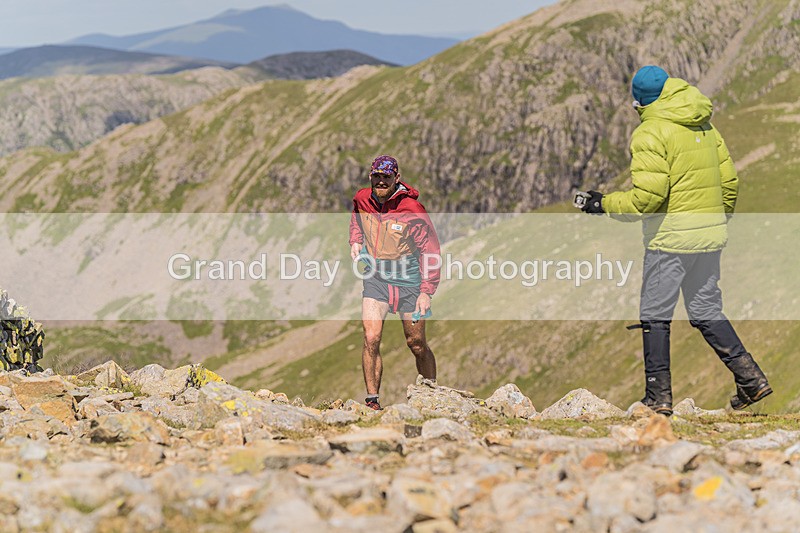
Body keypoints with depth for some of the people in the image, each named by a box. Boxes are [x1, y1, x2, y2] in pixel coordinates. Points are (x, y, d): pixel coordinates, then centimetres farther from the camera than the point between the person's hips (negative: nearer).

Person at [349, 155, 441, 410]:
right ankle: (372, 400, -7)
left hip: (408, 281, -3)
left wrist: (426, 292, -14)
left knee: (417, 344, 6)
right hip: (375, 277, 3)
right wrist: (356, 241, 5)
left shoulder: (411, 210, -18)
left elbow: (430, 251, -11)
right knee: (371, 339, -13)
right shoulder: (362, 200, -4)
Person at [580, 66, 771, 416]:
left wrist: (605, 204, -6)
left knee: (654, 315, 3)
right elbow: (729, 181, 13)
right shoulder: (705, 126, 11)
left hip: (671, 233, -7)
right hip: (711, 233, 7)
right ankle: (750, 377, 7)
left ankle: (658, 397, 4)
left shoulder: (650, 133, -12)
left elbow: (647, 196, -18)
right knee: (707, 311, 15)